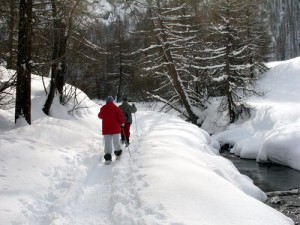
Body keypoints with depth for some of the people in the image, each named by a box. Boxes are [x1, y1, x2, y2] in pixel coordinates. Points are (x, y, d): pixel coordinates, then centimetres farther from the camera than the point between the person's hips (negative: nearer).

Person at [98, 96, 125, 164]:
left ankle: (108, 157, -10)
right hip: (116, 129, 0)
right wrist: (121, 123, 8)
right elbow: (121, 117, -12)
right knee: (116, 142, 17)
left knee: (107, 143, 1)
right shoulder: (116, 108, -6)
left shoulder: (103, 108, -2)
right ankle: (118, 154, 30)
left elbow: (100, 116, 16)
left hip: (106, 129, 0)